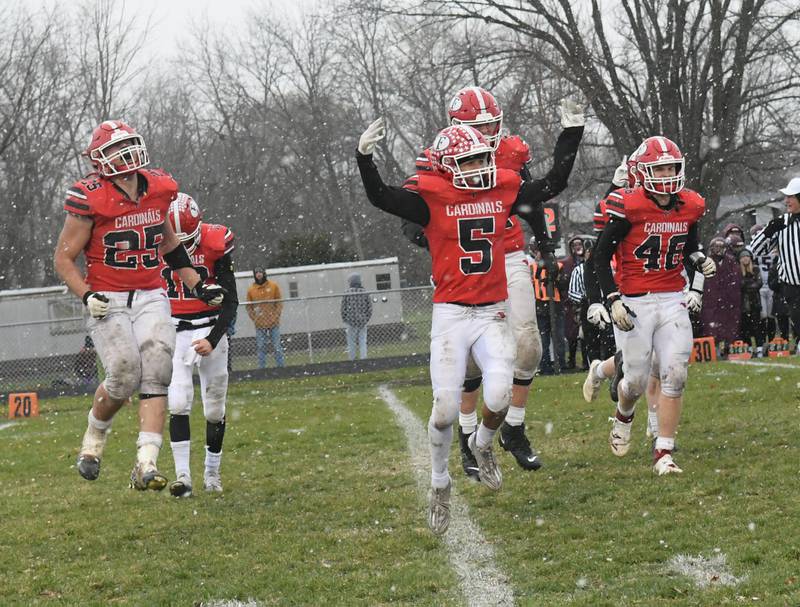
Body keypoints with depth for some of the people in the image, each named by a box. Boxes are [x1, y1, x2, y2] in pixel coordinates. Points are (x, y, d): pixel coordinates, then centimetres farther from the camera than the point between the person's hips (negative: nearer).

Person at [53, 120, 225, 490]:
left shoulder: (158, 189, 3)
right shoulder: (91, 200, -12)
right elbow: (63, 258, -5)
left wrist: (197, 286, 16)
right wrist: (86, 296, -19)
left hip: (150, 297, 4)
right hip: (107, 302, -4)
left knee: (156, 373, -14)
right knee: (124, 377, -16)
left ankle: (146, 466, -18)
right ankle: (95, 433, 17)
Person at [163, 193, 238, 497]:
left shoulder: (215, 243, -13)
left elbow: (230, 301, -8)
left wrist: (213, 340, -17)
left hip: (210, 330, 0)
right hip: (174, 332, 0)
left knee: (215, 409, 7)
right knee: (178, 404, -14)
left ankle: (212, 473, 24)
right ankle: (182, 475, -13)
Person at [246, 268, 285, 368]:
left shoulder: (273, 286, 3)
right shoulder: (251, 290, 4)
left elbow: (280, 303, 4)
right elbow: (249, 307, 7)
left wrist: (276, 316, -6)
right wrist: (254, 319, -5)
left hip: (273, 323, -1)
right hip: (260, 325, 1)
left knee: (277, 347, 0)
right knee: (261, 348, 1)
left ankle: (280, 367, 6)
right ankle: (261, 368, 5)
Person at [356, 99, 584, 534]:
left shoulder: (503, 191, 6)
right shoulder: (432, 197, -6)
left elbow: (553, 185, 16)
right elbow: (381, 198, -15)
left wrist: (571, 134, 15)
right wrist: (365, 158, -30)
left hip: (492, 313, 3)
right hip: (451, 315, -3)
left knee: (499, 396, -16)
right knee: (446, 407, -6)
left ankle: (482, 444, 19)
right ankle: (439, 483, 17)